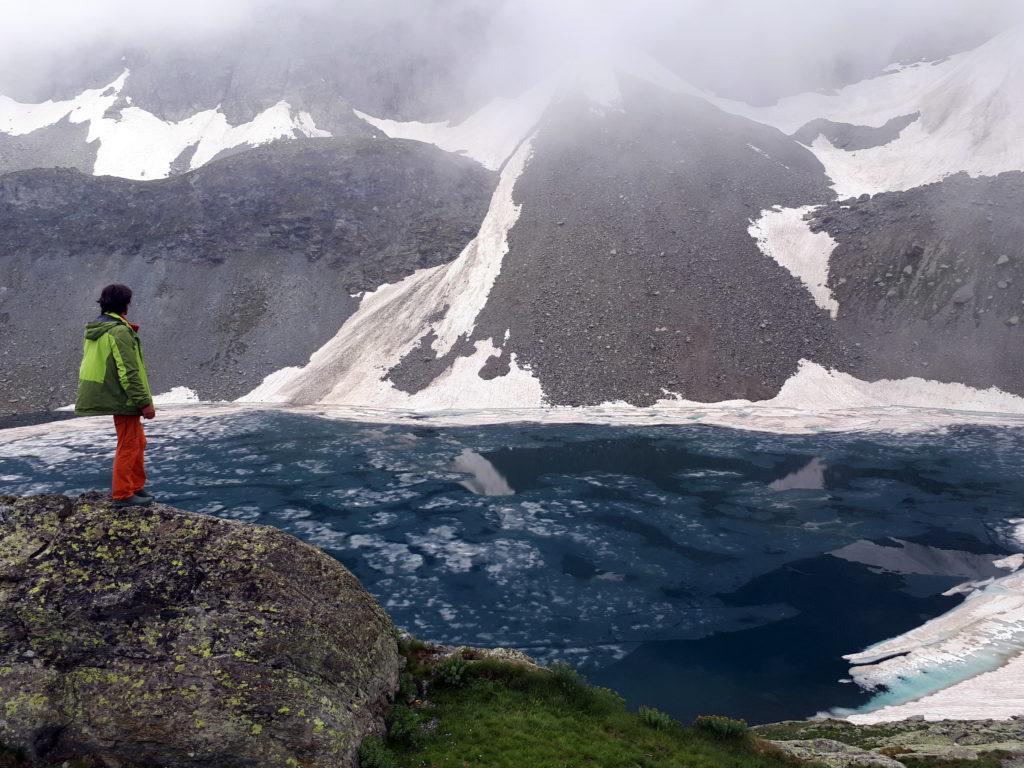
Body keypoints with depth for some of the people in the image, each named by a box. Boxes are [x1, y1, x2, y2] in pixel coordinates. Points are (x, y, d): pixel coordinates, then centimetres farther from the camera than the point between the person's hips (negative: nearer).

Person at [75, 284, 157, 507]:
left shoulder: (93, 330, 10)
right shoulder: (119, 331, -20)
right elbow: (129, 372, -23)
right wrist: (144, 402, -21)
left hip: (113, 396, 10)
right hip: (125, 398, -10)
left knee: (138, 442, 19)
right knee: (128, 446, 1)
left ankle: (136, 486, 27)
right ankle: (123, 494, 9)